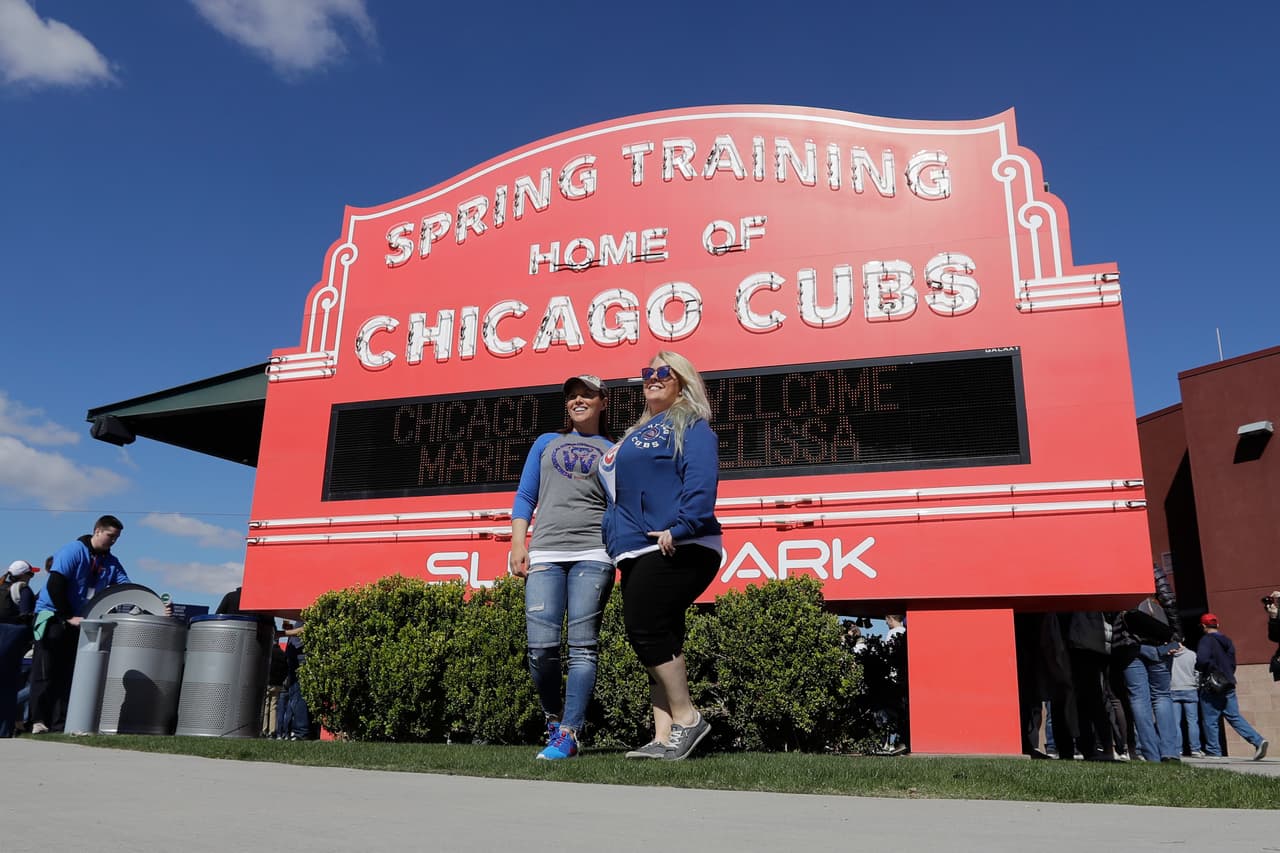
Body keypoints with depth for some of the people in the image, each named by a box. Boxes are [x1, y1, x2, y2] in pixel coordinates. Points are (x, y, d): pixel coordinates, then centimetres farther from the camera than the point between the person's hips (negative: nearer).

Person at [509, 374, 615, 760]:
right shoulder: (546, 443, 21)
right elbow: (524, 498, 16)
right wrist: (518, 544, 4)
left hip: (593, 555, -1)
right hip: (545, 554, 1)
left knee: (582, 645, -8)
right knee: (541, 646, -7)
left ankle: (568, 735, -4)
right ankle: (554, 719, 16)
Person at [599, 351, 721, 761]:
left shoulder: (691, 426, 0)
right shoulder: (638, 434, 26)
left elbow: (701, 481, -16)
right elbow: (619, 490, 28)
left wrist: (680, 527, -25)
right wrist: (616, 539, 19)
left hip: (677, 550, -9)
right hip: (639, 553, 9)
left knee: (645, 628, -14)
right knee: (658, 637, 7)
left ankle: (685, 717, -1)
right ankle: (664, 738, 10)